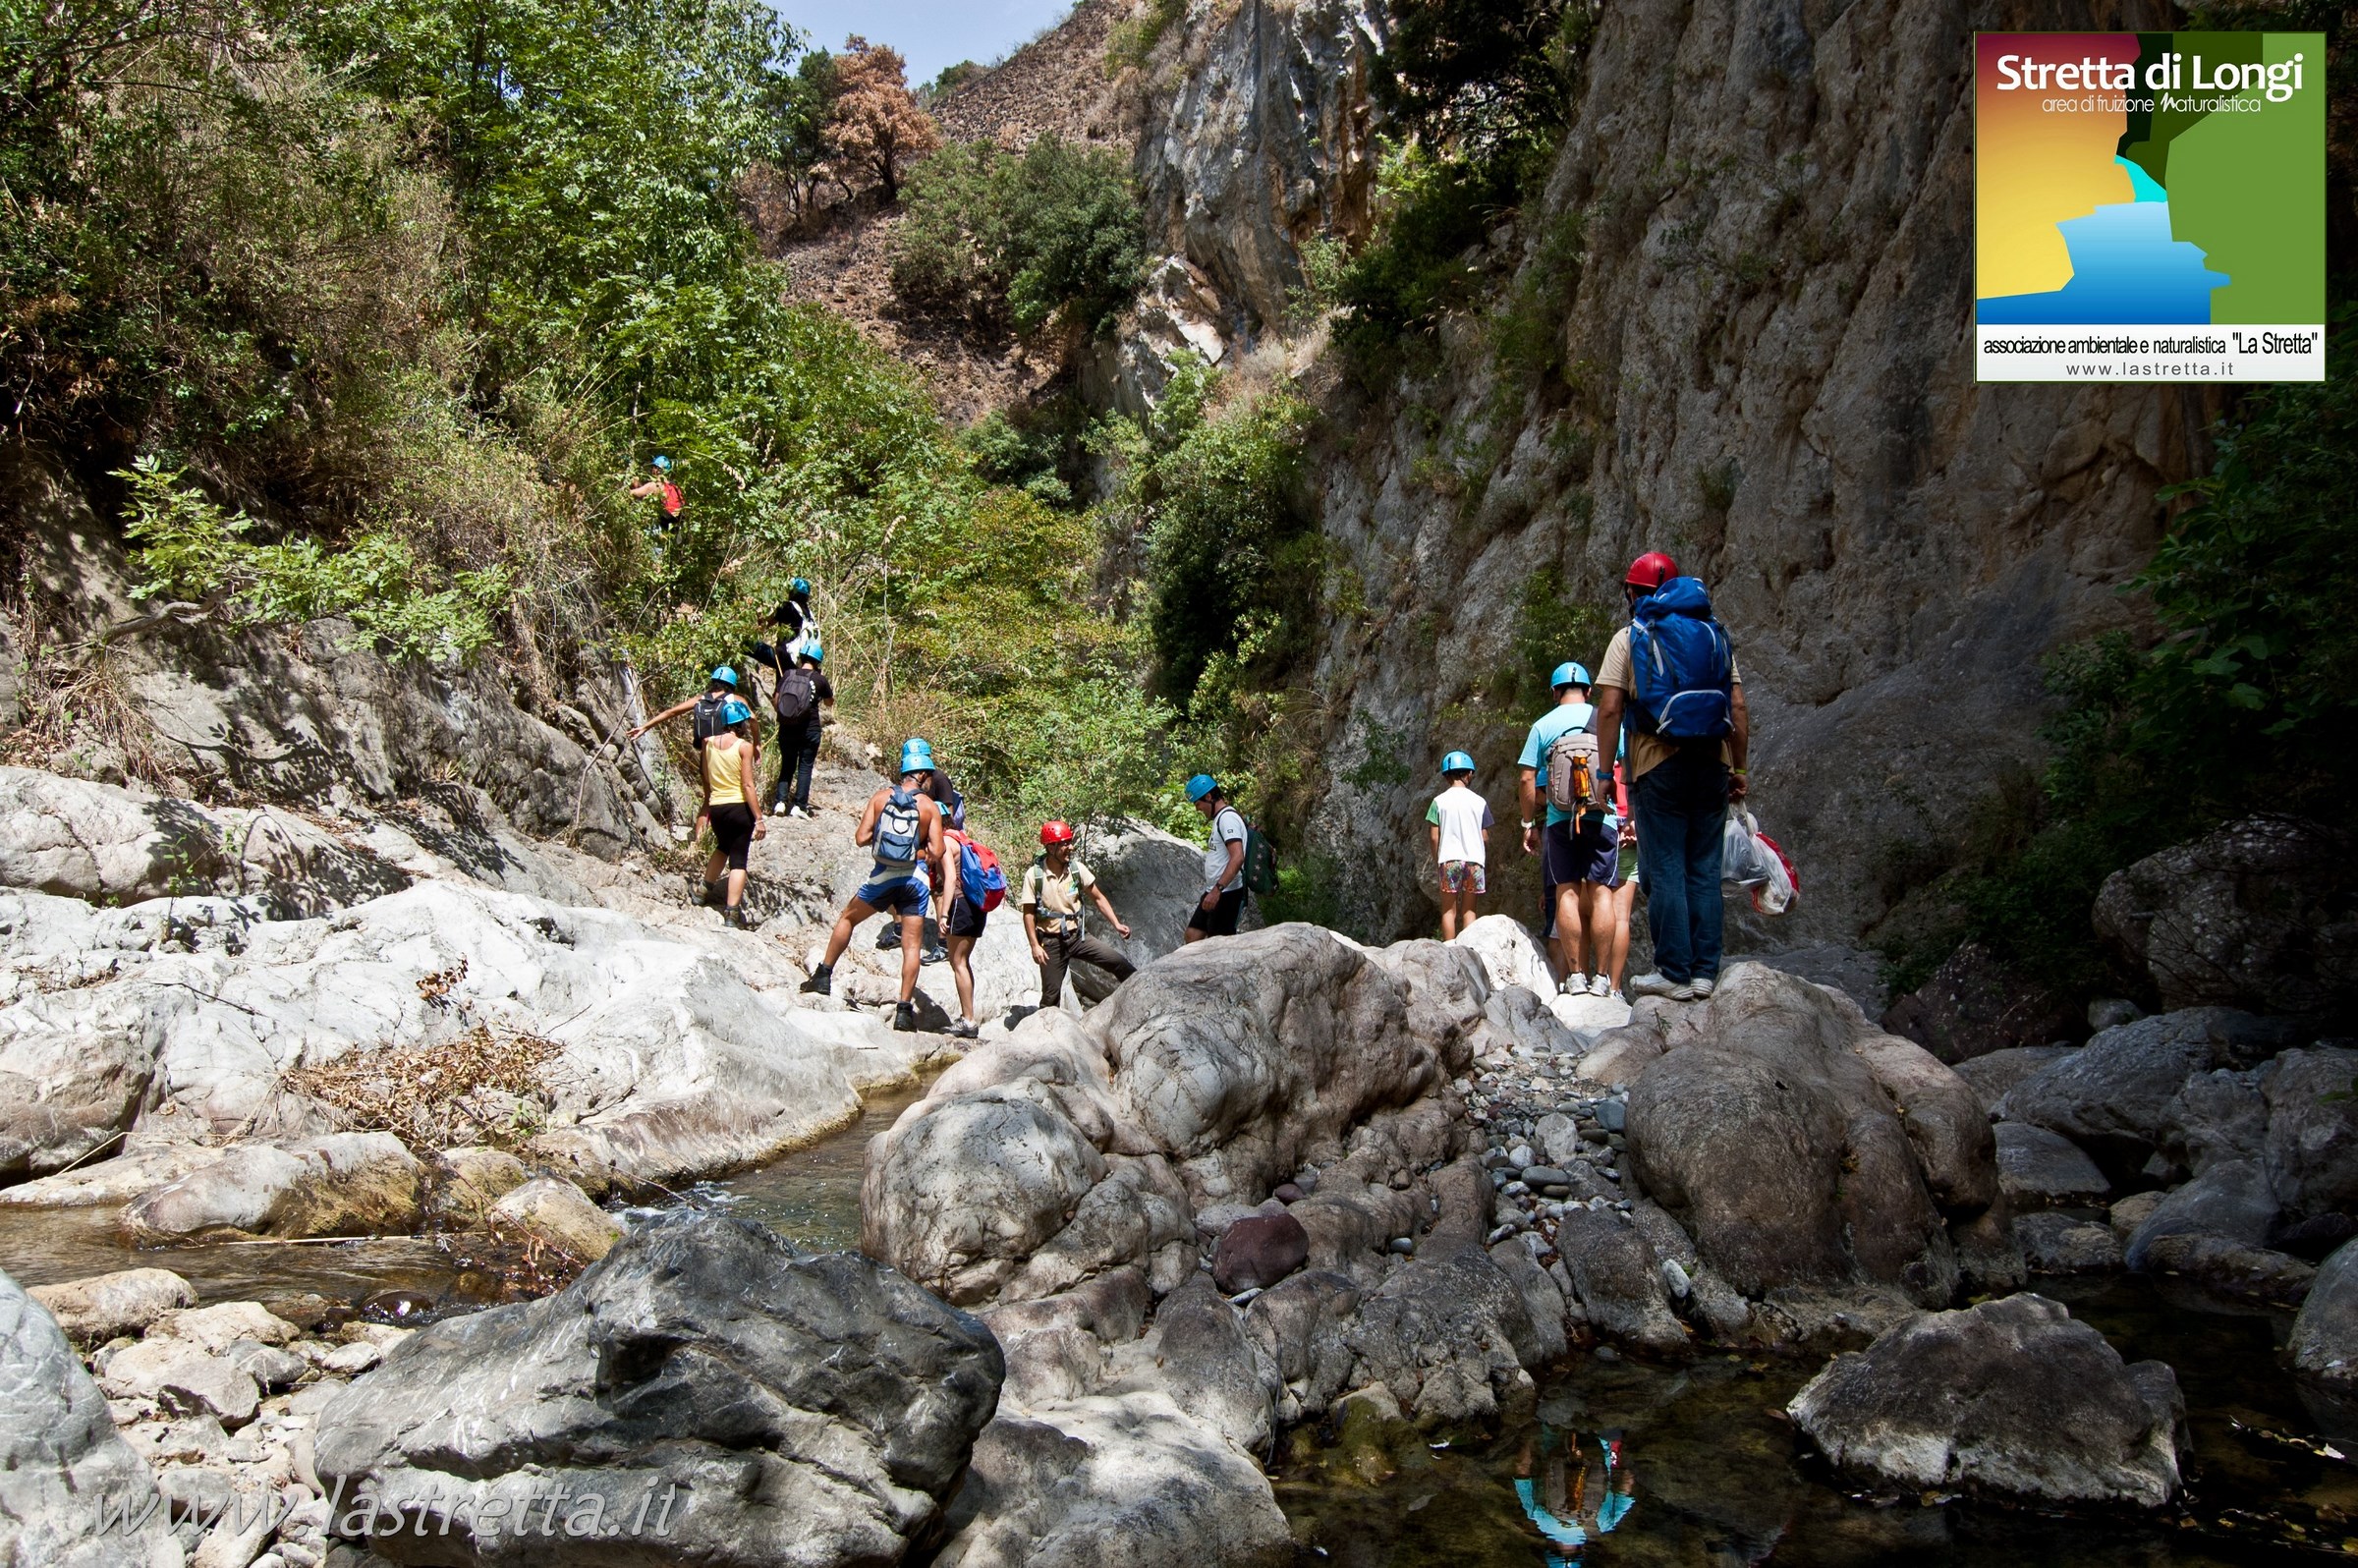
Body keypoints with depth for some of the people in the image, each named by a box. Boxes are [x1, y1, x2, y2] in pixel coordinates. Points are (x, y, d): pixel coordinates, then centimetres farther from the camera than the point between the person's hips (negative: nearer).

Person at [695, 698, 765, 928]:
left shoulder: (708, 743, 5)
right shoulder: (744, 746, -9)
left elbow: (706, 780, 12)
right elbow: (748, 785, -13)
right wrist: (758, 818, -11)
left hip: (716, 808, 5)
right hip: (739, 807, -5)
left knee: (723, 846, 31)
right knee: (738, 859, 0)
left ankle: (706, 889, 35)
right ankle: (732, 912, -5)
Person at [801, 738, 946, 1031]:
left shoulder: (881, 796, 1)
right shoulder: (929, 806, -3)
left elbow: (860, 838, -2)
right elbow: (936, 852, -9)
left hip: (883, 875, 1)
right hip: (916, 878, -1)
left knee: (847, 918, 24)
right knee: (912, 945, 3)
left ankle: (824, 975, 26)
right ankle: (904, 1010, -1)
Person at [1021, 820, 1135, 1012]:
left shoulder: (1077, 868, -4)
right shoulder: (1034, 875, -12)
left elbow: (1098, 898, 3)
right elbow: (1028, 913, -7)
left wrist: (1117, 924, -7)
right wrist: (1035, 946, -14)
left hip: (1077, 936, 3)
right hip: (1051, 942, -3)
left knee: (1119, 962, -12)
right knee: (1051, 996, 3)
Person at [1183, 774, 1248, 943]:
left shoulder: (1227, 817, -14)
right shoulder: (1220, 818, 17)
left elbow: (1237, 858, -25)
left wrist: (1217, 889, -30)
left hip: (1227, 893, -10)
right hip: (1214, 892, 10)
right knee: (1192, 937, 9)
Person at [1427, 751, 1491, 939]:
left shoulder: (1439, 801, 0)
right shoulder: (1479, 802, 3)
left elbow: (1435, 837, -1)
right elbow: (1485, 837, 5)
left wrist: (1437, 860, 10)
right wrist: (1488, 865, 19)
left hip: (1449, 859, -1)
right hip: (1474, 859, 1)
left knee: (1449, 910, 3)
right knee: (1468, 910, 7)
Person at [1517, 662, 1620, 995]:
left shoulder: (1543, 725, 6)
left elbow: (1528, 780, 3)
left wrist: (1529, 824, 10)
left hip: (1559, 818, 0)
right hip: (1602, 817, 0)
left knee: (1566, 892, 2)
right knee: (1599, 892, 1)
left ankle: (1575, 975, -2)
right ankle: (1601, 977, -1)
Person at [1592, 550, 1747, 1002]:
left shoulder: (1630, 637, 2)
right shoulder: (1715, 633, 13)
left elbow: (1610, 709, -6)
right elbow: (1738, 707, 8)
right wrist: (1739, 767, 12)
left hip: (1659, 765, -4)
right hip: (1712, 763, 4)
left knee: (1664, 872, -1)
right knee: (1704, 871, 7)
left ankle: (1674, 972, -1)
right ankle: (1705, 972, 8)